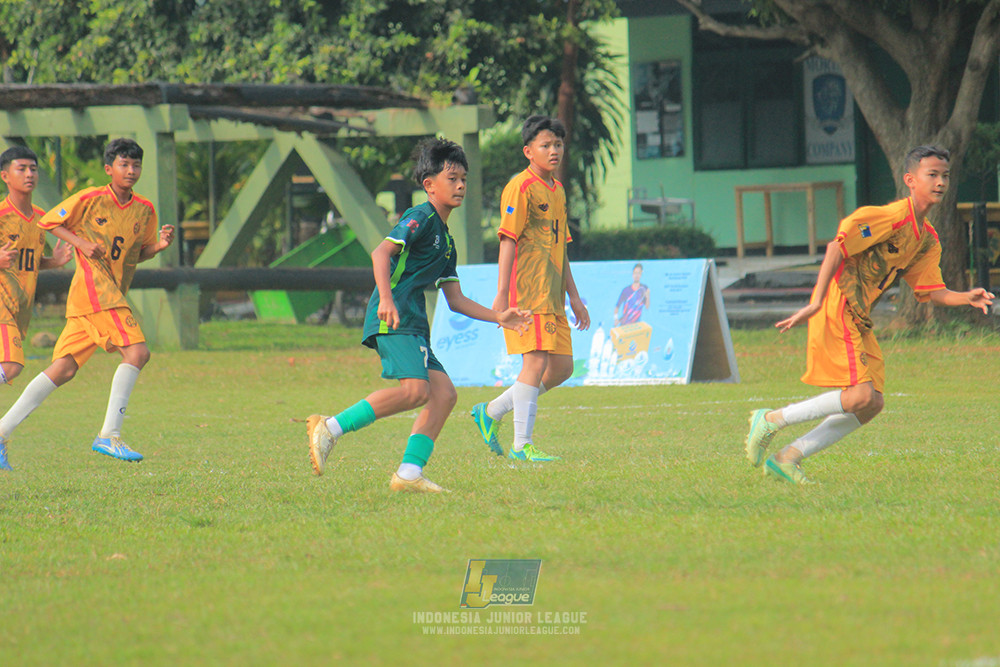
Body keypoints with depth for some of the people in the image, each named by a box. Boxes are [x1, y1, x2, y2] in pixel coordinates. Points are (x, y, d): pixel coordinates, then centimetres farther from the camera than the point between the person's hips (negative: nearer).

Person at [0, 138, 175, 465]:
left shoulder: (145, 210, 13)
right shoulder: (90, 199, -3)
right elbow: (49, 223, 6)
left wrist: (158, 245, 2)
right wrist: (81, 243, -9)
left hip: (115, 295, 7)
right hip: (92, 286, -7)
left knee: (63, 369, 4)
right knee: (137, 351, -19)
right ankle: (109, 436, -19)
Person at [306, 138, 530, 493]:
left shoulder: (446, 240, 26)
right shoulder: (420, 218, -3)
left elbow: (456, 300, 27)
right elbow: (382, 252, -16)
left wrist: (499, 317, 19)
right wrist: (386, 299, -29)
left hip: (413, 326, 10)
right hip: (393, 319, -10)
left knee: (444, 393, -1)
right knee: (415, 389, -25)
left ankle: (408, 474, -5)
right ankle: (330, 428, -22)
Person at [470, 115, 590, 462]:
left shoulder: (557, 190, 18)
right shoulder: (521, 187, -8)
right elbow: (508, 240, -13)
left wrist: (573, 296, 22)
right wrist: (502, 294, -19)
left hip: (551, 296, 9)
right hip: (527, 290, -9)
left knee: (562, 366, 8)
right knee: (537, 361, -13)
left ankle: (491, 412, 17)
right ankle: (522, 444, -9)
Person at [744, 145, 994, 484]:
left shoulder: (928, 240, 13)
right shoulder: (891, 217, -14)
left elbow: (930, 291, 14)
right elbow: (838, 246, -19)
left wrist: (967, 298, -5)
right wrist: (816, 302, -23)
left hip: (859, 319, 9)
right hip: (837, 307, -9)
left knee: (871, 405, 5)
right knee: (861, 395, -17)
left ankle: (787, 459, 8)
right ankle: (770, 421, -5)